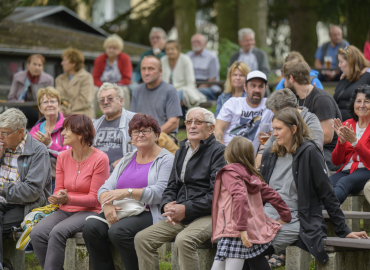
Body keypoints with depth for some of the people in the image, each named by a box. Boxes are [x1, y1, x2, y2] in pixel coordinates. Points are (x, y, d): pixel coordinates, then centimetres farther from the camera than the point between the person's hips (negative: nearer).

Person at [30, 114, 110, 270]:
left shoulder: (100, 159, -9)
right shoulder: (63, 157, 9)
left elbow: (94, 198, -9)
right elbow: (58, 190, 14)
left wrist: (68, 199, -24)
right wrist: (57, 197, -11)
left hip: (90, 211, -6)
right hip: (65, 210, 6)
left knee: (58, 232, -33)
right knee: (37, 233, -22)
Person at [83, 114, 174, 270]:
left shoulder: (166, 160, 3)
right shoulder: (127, 160, 23)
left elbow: (160, 193, -12)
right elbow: (105, 188, 13)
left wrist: (127, 192, -18)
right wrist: (107, 204, -11)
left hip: (149, 214, -6)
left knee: (118, 231, -34)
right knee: (91, 227, -22)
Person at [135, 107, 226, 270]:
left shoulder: (218, 152, -4)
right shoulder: (182, 151, 20)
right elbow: (172, 186, 22)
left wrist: (186, 209, -18)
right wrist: (167, 206, -1)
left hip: (208, 215, -7)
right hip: (180, 216, 8)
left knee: (183, 240, -36)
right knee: (142, 238, -10)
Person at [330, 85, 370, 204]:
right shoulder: (346, 125, 17)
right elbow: (336, 161, 12)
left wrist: (354, 141, -20)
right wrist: (341, 141, -7)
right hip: (346, 170, 5)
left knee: (344, 182, -38)